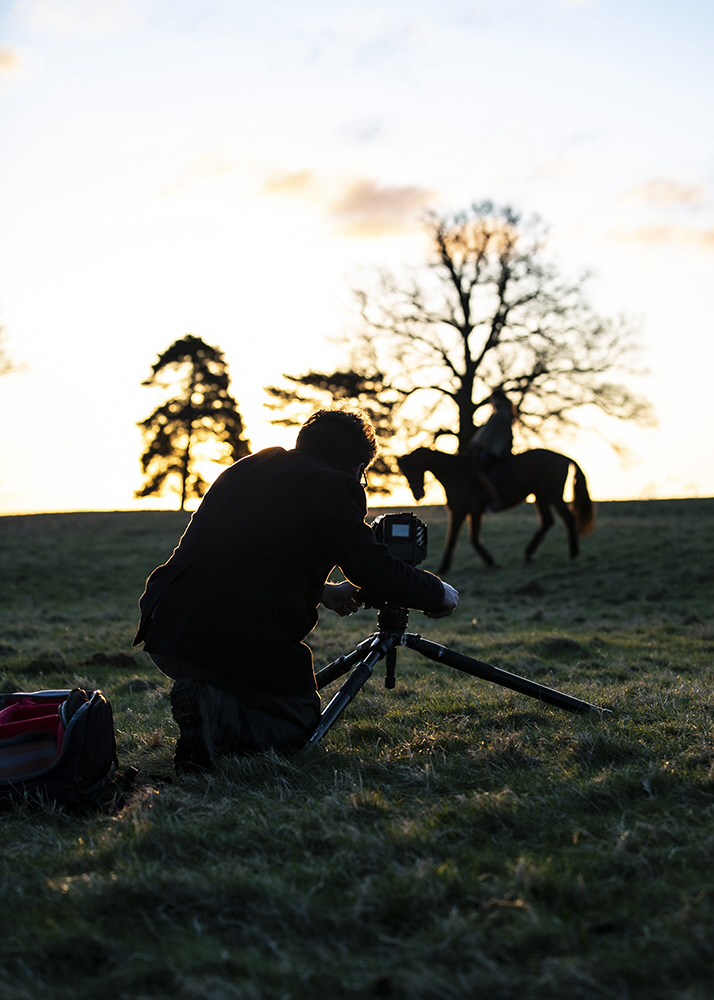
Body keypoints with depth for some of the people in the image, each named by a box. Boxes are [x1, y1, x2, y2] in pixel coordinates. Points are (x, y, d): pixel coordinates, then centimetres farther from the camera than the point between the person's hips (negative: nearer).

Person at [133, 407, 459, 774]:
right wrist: (439, 594, 13)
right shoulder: (331, 486, -6)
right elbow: (378, 572, -6)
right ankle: (214, 715, -12)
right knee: (299, 723, 15)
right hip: (243, 643, -8)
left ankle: (204, 704, 3)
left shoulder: (243, 469, 19)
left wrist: (321, 592, 40)